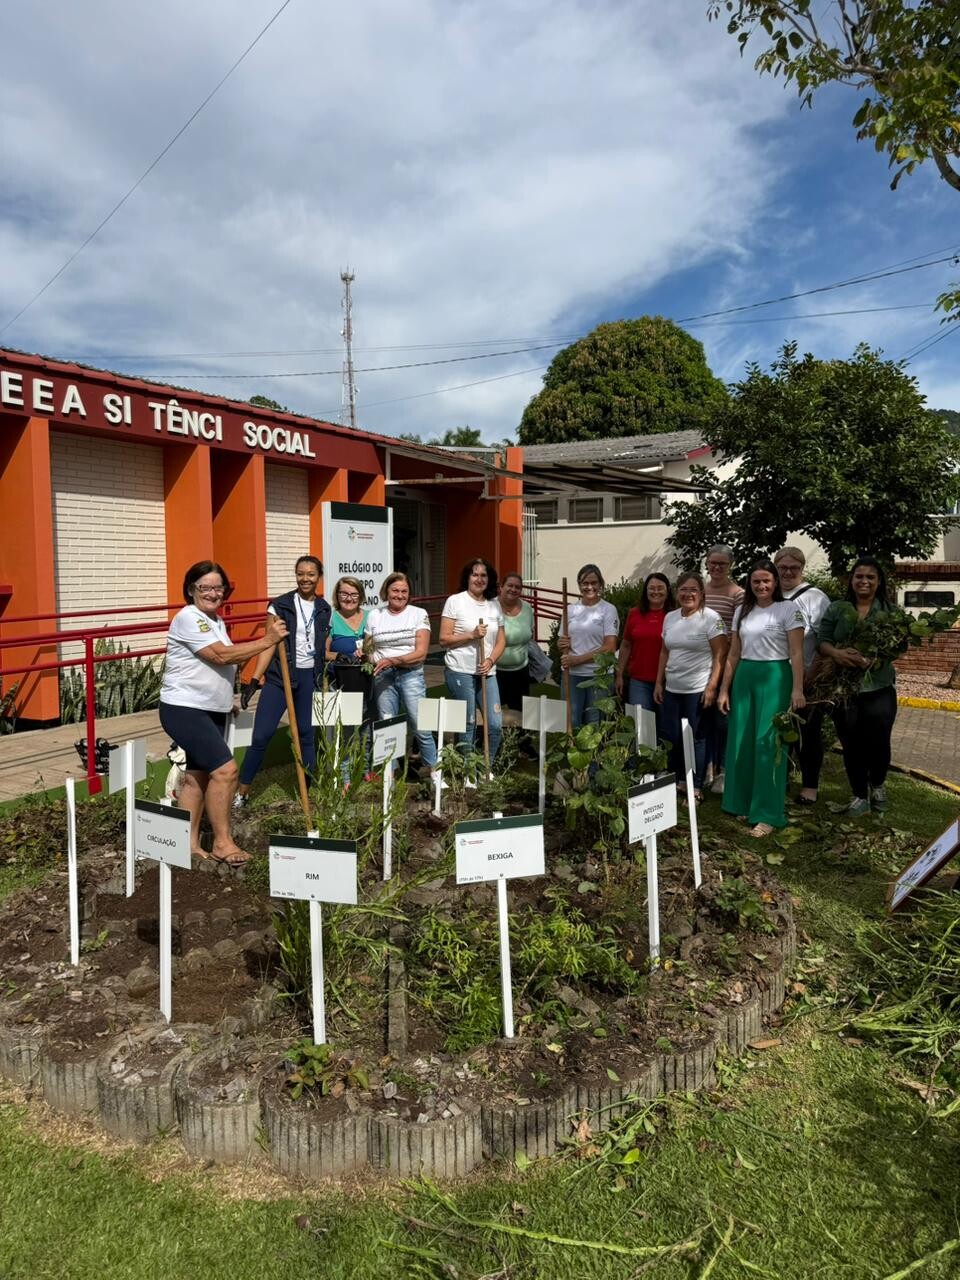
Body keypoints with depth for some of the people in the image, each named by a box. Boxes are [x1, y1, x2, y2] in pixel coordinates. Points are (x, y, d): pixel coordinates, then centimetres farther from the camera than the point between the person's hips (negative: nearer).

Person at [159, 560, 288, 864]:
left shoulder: (216, 620, 14)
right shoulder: (189, 618, -15)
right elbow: (220, 656, -24)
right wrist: (267, 641, -22)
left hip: (211, 710, 10)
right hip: (185, 710, -10)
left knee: (197, 775, 12)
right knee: (224, 769, -14)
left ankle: (189, 843, 20)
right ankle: (222, 843, -4)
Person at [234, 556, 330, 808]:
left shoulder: (324, 610, 8)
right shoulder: (280, 605, -3)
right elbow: (269, 644, -5)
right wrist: (254, 679, -11)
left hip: (309, 678, 3)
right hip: (279, 676, -3)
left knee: (306, 733, 8)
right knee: (262, 735, -6)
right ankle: (242, 792, 5)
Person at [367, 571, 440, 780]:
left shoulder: (419, 614, 2)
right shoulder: (374, 616, 10)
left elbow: (421, 653, -6)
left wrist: (392, 661, -17)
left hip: (411, 674, -2)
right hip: (383, 677, 2)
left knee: (421, 726, -6)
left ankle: (434, 771, 8)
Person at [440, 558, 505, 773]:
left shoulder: (494, 604, 11)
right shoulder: (455, 601, -2)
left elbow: (501, 640, 11)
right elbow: (444, 640, -6)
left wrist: (490, 661, -6)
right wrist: (471, 635, -16)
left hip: (487, 672, 4)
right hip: (461, 672, -4)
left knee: (495, 724, 1)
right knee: (467, 724, 3)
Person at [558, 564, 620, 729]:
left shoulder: (608, 610, -3)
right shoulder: (571, 610, 10)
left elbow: (610, 648, -10)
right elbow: (561, 641, 18)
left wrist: (578, 659, -13)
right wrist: (561, 644, -6)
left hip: (599, 676, -3)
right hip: (571, 675, 3)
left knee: (594, 725, 4)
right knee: (571, 722, 4)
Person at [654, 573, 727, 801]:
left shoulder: (711, 618, -8)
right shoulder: (670, 617, 10)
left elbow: (719, 655, -11)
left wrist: (712, 687, -16)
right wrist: (658, 683, 13)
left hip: (698, 690, -6)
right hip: (671, 689, 6)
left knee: (695, 738, 2)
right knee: (670, 737, 9)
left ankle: (696, 788, 14)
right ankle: (674, 781, 25)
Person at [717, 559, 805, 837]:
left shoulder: (788, 608, -3)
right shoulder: (741, 611, 11)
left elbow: (796, 653, -8)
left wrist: (797, 689, -16)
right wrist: (724, 689, 10)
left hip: (774, 678, -5)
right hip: (744, 678, 5)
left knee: (768, 744, -6)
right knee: (741, 743, 8)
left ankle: (768, 814, 0)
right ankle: (744, 804, 21)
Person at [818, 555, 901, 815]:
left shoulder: (890, 610, 3)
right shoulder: (837, 609, 6)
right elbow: (822, 642, 2)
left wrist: (872, 659, -24)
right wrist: (836, 653, -21)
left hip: (878, 688, -1)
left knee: (878, 742, 0)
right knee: (851, 744, 6)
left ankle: (877, 785, 31)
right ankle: (860, 796, 23)